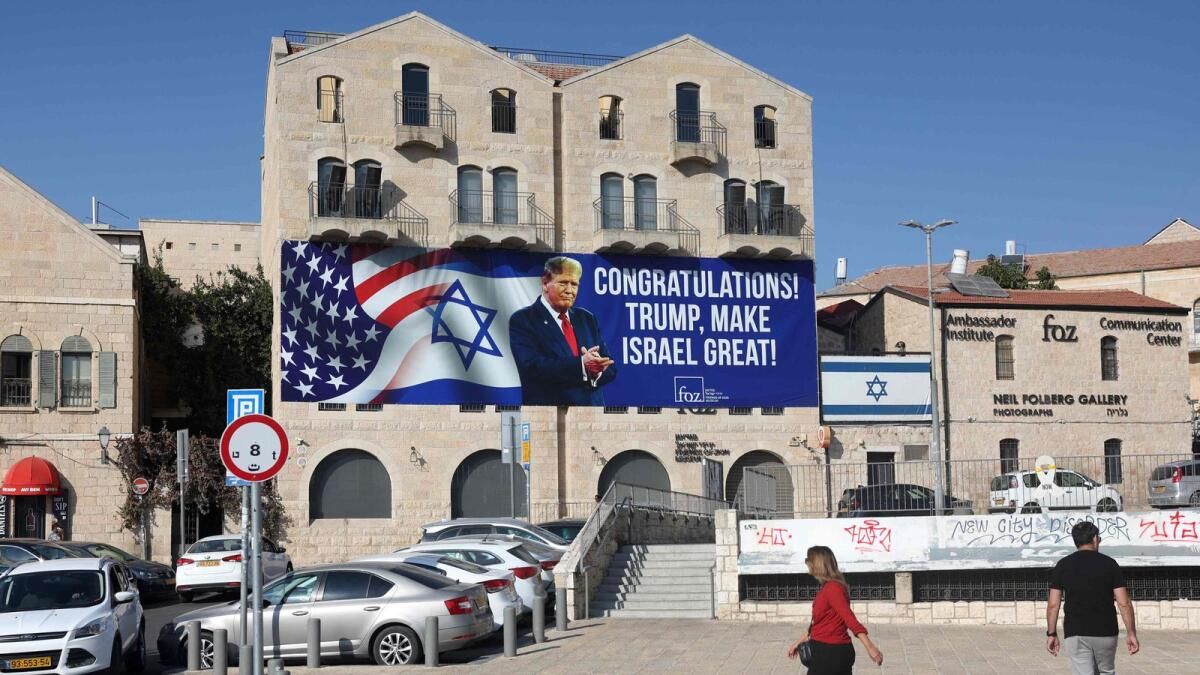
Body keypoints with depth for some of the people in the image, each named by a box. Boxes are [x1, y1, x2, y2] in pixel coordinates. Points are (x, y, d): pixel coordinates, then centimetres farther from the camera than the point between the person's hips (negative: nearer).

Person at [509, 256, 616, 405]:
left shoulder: (587, 318, 13)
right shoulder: (522, 320, -3)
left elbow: (610, 368, 9)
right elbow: (532, 367, -16)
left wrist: (596, 370, -15)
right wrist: (581, 364, -25)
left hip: (592, 403, 5)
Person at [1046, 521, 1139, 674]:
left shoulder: (1063, 566, 1)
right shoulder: (1109, 564, -1)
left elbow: (1053, 604, -2)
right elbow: (1124, 603, -5)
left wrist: (1051, 634, 5)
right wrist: (1131, 633, 1)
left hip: (1075, 633, 0)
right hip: (1106, 632, 0)